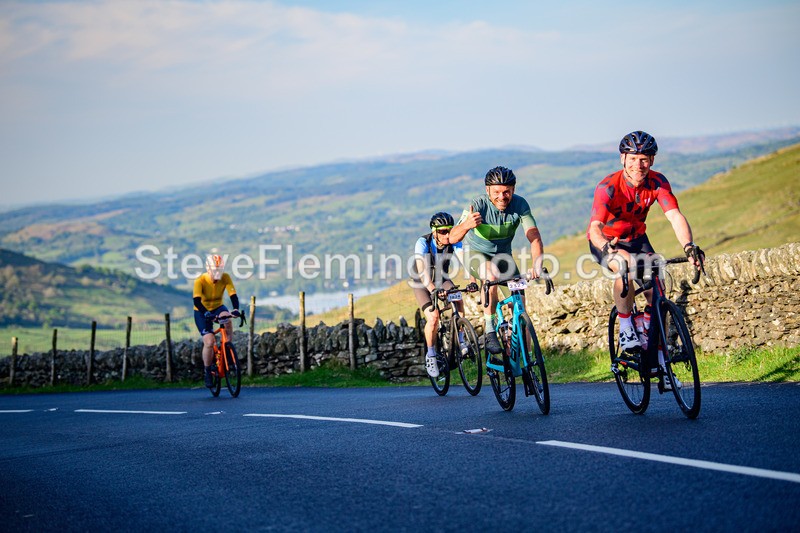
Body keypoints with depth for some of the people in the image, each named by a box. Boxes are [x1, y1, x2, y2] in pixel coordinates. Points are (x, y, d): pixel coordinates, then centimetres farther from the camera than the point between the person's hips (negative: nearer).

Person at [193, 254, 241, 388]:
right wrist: (207, 314, -52)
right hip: (202, 312, -2)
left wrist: (236, 310, -45)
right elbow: (197, 300, -36)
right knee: (209, 342, -17)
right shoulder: (200, 281, -25)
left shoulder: (225, 278, -17)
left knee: (227, 320, -34)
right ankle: (207, 371, 4)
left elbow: (233, 295, -26)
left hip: (218, 307, 2)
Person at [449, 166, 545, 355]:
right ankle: (490, 332, -27)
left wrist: (537, 266, -47)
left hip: (503, 254, 3)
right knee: (491, 274, -36)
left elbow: (534, 236, -29)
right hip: (476, 253, -3)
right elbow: (453, 238, -36)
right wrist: (466, 225, -60)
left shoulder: (519, 204, -22)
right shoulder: (478, 204, -28)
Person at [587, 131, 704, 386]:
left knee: (656, 292, -11)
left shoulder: (657, 182, -20)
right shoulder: (608, 187, -30)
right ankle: (625, 329, -18)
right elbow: (595, 228, -41)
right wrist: (611, 250, -61)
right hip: (605, 241, -4)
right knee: (625, 269, -36)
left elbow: (675, 216, -30)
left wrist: (689, 246, -49)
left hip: (636, 238, 4)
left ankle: (658, 358, 3)